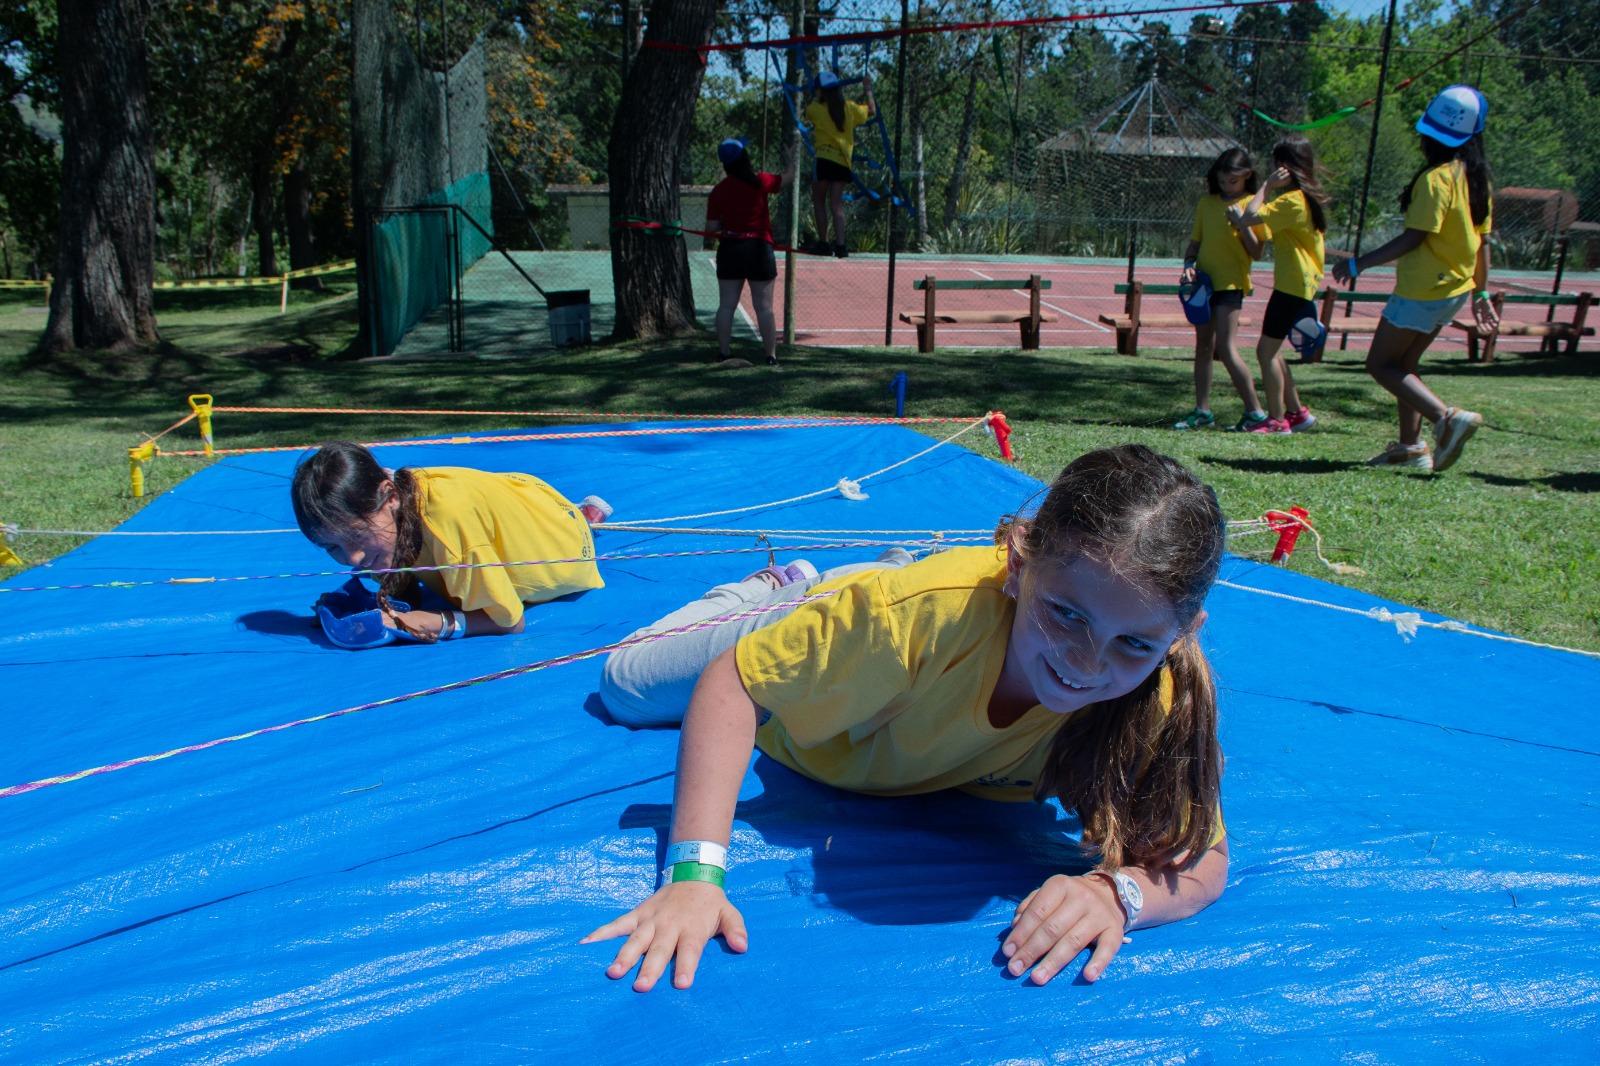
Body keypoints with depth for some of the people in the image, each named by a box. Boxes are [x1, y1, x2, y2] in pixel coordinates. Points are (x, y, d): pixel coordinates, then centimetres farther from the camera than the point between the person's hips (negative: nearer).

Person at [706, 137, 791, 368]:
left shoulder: (719, 190, 0)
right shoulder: (760, 182, -4)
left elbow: (711, 227, -1)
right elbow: (784, 181, 15)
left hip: (729, 250, 2)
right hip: (759, 249, -2)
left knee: (726, 305, 7)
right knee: (764, 307, 1)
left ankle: (725, 353, 8)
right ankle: (771, 355, 2)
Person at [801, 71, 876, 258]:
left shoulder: (817, 109, -3)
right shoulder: (849, 107, 7)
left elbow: (807, 112, 19)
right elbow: (871, 111, 20)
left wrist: (817, 97, 31)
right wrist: (868, 91, 34)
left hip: (824, 159, -4)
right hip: (843, 161, 4)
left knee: (819, 201, 7)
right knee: (836, 204, 4)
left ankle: (823, 242, 2)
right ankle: (840, 244, -6)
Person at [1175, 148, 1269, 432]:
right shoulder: (1206, 203, 8)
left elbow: (1257, 253, -7)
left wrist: (1244, 225, -20)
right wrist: (1189, 265, -4)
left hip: (1230, 283, -6)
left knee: (1226, 349, -13)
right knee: (1203, 347, 10)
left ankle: (1255, 412, -6)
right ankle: (1202, 410, 17)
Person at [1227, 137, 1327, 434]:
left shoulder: (1293, 200, -17)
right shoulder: (1309, 197, 15)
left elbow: (1250, 217, -24)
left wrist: (1267, 185, -15)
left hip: (1292, 285, -10)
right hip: (1301, 284, 10)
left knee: (1266, 350, -5)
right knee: (1270, 350, 15)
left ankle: (1277, 419, -1)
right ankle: (1296, 411, 20)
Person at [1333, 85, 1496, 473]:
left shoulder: (1436, 178, -18)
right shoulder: (1477, 177, 9)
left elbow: (1414, 237, -21)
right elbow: (1482, 241, 13)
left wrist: (1359, 264, -15)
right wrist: (1481, 293, 19)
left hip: (1424, 289, -9)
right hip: (1455, 288, 9)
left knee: (1380, 364, -2)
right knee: (1403, 363, 18)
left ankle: (1447, 417, -16)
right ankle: (1411, 445, 18)